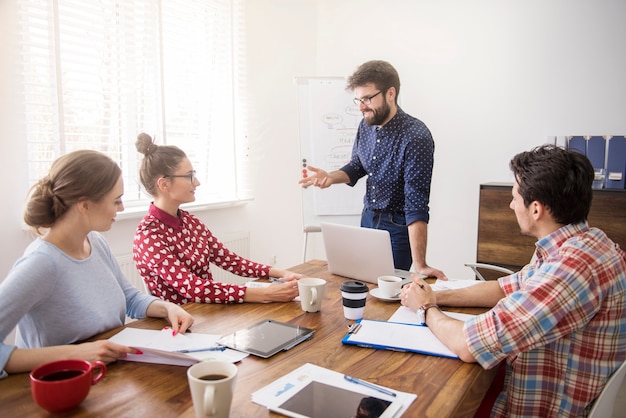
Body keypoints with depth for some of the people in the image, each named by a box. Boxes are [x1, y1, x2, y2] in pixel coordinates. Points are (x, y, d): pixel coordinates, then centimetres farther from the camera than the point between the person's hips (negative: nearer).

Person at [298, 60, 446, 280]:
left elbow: (416, 205, -28)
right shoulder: (366, 125, -4)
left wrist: (419, 265, -31)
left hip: (398, 228, -6)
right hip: (368, 218, 6)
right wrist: (329, 177, -10)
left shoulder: (415, 136, -25)